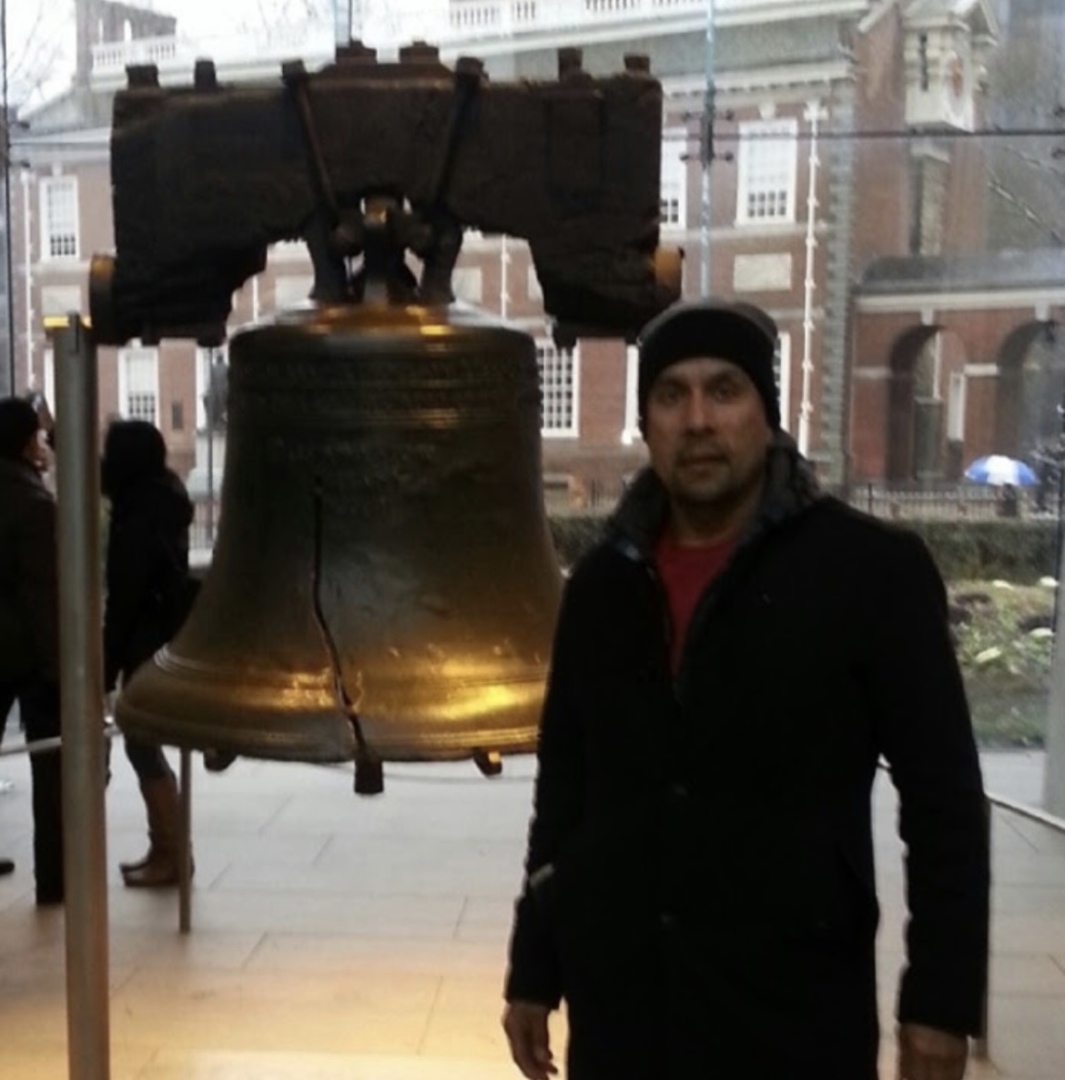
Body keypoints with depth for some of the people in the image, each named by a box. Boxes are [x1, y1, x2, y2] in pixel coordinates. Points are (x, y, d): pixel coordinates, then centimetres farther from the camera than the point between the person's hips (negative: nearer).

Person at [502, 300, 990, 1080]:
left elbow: (944, 797, -5)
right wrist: (534, 968, 11)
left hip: (794, 997, -3)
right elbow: (564, 787, 11)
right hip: (616, 992, 4)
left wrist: (940, 996, -8)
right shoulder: (602, 584, 6)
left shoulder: (872, 570, -6)